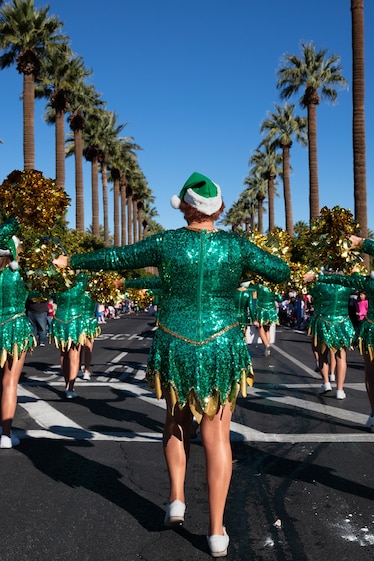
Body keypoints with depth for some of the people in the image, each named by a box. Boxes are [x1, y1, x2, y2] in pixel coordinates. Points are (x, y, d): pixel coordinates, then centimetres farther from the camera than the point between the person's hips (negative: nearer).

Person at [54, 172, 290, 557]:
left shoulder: (166, 243, -6)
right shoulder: (236, 246, -5)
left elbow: (115, 257, 3)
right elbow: (282, 271, 6)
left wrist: (72, 262, 18)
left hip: (174, 347, 0)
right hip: (222, 347, 0)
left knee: (177, 419, 26)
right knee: (217, 435, 6)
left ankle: (176, 499, 21)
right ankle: (216, 532, 12)